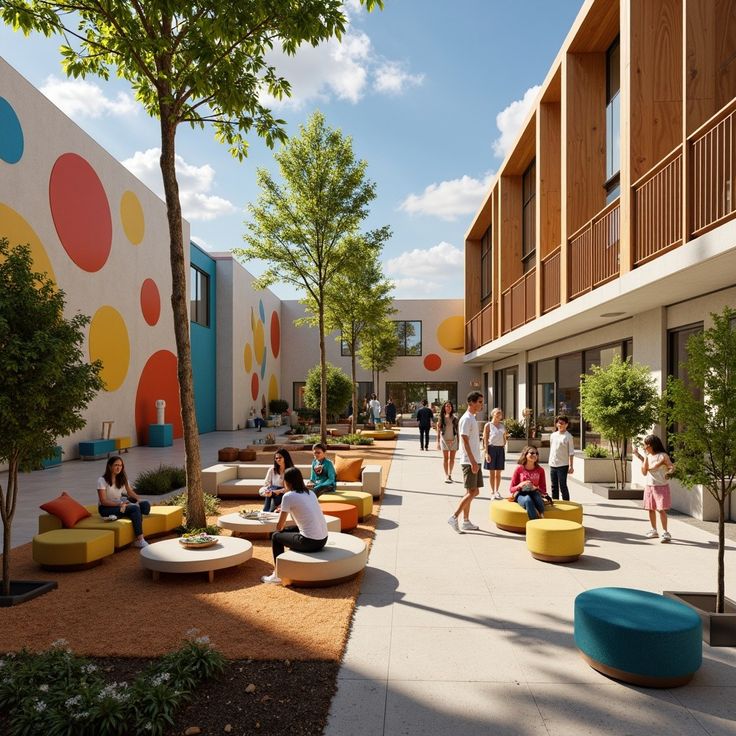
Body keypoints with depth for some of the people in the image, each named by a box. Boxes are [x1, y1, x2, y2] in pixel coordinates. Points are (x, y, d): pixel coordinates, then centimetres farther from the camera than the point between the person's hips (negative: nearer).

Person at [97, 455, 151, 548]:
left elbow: (130, 492, 9)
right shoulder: (102, 480, -12)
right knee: (135, 509, -31)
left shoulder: (122, 478, 7)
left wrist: (138, 500, -12)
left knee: (145, 504, -18)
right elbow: (103, 501, -18)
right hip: (106, 508, -6)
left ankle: (117, 516, -22)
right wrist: (120, 504, -29)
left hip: (119, 504, 7)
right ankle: (139, 540, -29)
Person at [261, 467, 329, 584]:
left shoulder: (288, 496, -7)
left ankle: (278, 575, 20)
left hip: (310, 542, -7)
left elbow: (279, 526, -1)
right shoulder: (310, 493, 13)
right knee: (288, 530, 29)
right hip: (323, 540, 7)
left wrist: (281, 529, 22)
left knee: (276, 536, 16)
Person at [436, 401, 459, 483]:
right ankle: (446, 476, 1)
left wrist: (458, 441, 2)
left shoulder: (455, 418, 4)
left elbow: (457, 430, 5)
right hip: (444, 439, -1)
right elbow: (438, 430, 3)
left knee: (452, 458, 6)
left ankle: (450, 474, 20)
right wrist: (438, 441, 0)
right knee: (445, 458, -2)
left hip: (453, 439, 2)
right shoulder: (441, 418, 1)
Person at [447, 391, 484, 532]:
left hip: (475, 461, 10)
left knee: (473, 492, 11)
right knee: (472, 492, -9)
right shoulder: (466, 419, -14)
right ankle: (454, 518, -5)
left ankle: (466, 522, 17)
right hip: (469, 461, -10)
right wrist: (473, 462, -22)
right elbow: (465, 442, -19)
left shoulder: (472, 418, 16)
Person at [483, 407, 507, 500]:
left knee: (498, 472, 6)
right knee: (492, 472, 4)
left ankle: (497, 491, 13)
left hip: (501, 449, 4)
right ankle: (492, 492, 12)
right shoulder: (488, 425, -3)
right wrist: (486, 453, -14)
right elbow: (485, 439, -7)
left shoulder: (502, 425, 12)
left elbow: (504, 438, 18)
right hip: (492, 448, -4)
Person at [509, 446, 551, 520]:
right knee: (528, 500, -38)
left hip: (534, 493, 2)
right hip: (521, 495, -2)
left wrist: (535, 488, -15)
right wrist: (520, 485, -19)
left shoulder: (540, 470, 5)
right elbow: (512, 489, 2)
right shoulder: (519, 469, -1)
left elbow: (543, 489, 7)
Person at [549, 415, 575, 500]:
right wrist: (550, 462, 14)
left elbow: (571, 452, -7)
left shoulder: (568, 436, -5)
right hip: (552, 465, 6)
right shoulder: (553, 435, 11)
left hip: (562, 465, -5)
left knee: (563, 486, -3)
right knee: (554, 486, 12)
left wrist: (570, 466, -11)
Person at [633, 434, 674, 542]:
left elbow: (672, 467, -13)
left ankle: (665, 532, -5)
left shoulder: (663, 456, -9)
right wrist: (641, 457, -1)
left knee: (661, 509, -11)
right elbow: (644, 472, 5)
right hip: (649, 486, 6)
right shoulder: (647, 456, 8)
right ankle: (654, 531, 22)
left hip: (661, 486, -6)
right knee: (651, 509, 10)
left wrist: (668, 472, -34)